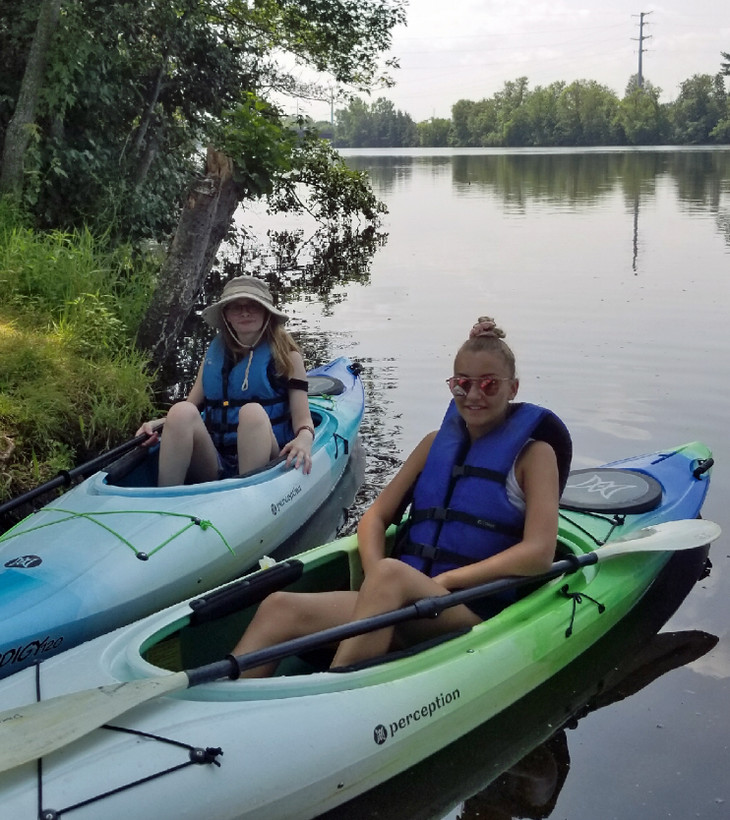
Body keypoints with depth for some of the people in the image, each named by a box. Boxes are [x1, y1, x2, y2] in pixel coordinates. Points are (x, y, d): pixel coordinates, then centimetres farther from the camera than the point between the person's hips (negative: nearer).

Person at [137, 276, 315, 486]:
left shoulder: (286, 356, 6)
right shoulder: (213, 353, 15)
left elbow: (302, 418, -4)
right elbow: (191, 406, 10)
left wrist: (304, 438, -27)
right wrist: (159, 423, -11)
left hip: (263, 465, -2)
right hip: (212, 466, 3)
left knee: (253, 411, -33)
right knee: (182, 411, -26)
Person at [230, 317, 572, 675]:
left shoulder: (533, 452, 5)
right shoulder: (438, 442, 18)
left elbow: (538, 553, -8)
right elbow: (376, 517, 15)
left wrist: (444, 581, -13)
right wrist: (376, 579, -6)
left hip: (474, 616, -4)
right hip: (403, 607, 5)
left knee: (393, 573, -38)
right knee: (280, 608, -21)